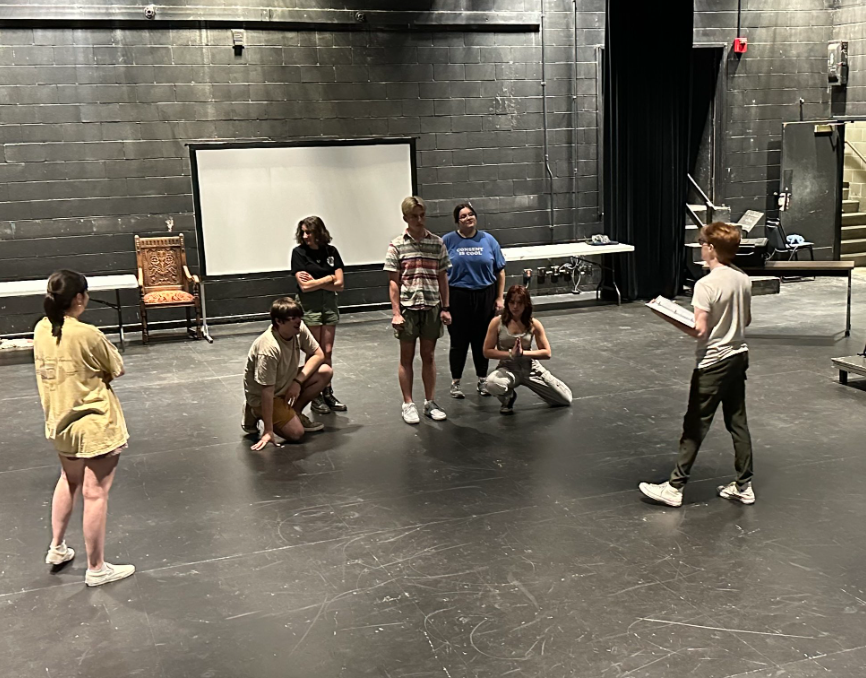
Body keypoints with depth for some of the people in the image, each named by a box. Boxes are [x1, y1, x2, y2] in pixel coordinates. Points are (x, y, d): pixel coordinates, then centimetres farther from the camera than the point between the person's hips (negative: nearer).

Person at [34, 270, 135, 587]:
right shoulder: (87, 335, -24)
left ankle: (57, 548, 41)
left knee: (69, 481, 29)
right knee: (95, 494, 4)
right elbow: (117, 370, -10)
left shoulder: (41, 330, -2)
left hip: (59, 423, 8)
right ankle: (96, 568, 16)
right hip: (95, 426, -8)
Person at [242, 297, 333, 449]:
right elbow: (267, 391, -33)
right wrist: (268, 431, -29)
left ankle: (294, 412, 6)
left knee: (325, 372, -8)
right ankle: (256, 414, 5)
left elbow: (318, 355, -4)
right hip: (261, 395, -7)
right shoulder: (269, 349, -35)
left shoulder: (299, 329, -16)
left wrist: (298, 381, -18)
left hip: (287, 382, 7)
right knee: (296, 433, -19)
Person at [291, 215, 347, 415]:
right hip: (309, 307, -3)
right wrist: (328, 279, -8)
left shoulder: (331, 251, 2)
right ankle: (315, 397, 10)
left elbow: (339, 285, -4)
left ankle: (327, 393, 17)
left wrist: (315, 281, -10)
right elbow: (304, 286, -14)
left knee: (327, 352, 7)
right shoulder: (299, 252, -6)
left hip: (330, 305, 3)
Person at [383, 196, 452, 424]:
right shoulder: (397, 245, -3)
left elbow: (442, 278, 7)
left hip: (432, 307, 2)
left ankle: (429, 403, 21)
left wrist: (445, 308, 3)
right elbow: (393, 281, -3)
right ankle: (408, 405, 15)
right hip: (407, 307, -2)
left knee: (428, 356, 10)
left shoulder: (437, 243, 4)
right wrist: (396, 312, -8)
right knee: (407, 357, 7)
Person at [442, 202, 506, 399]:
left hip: (485, 298, 2)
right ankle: (455, 382, 18)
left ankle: (482, 380, 24)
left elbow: (500, 272, 7)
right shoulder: (448, 241, -2)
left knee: (482, 340, 10)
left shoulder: (488, 240, 4)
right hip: (457, 299, -2)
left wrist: (499, 298, 2)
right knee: (459, 341, 5)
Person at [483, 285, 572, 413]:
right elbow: (487, 351, -9)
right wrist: (510, 354, -21)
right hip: (508, 368, -2)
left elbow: (547, 353, -4)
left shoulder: (533, 324, -4)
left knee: (566, 399, -1)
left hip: (531, 368, 2)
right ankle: (508, 397, 0)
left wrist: (522, 353, -18)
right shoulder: (497, 322, -8)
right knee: (492, 384, -39)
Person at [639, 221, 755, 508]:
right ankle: (744, 486, 21)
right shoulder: (744, 280, 4)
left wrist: (667, 316, -16)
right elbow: (746, 320, 14)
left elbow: (699, 331, -21)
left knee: (695, 426, -1)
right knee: (737, 422, 14)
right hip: (739, 357, 7)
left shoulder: (706, 285, -20)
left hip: (713, 364, -7)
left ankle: (674, 488, 7)